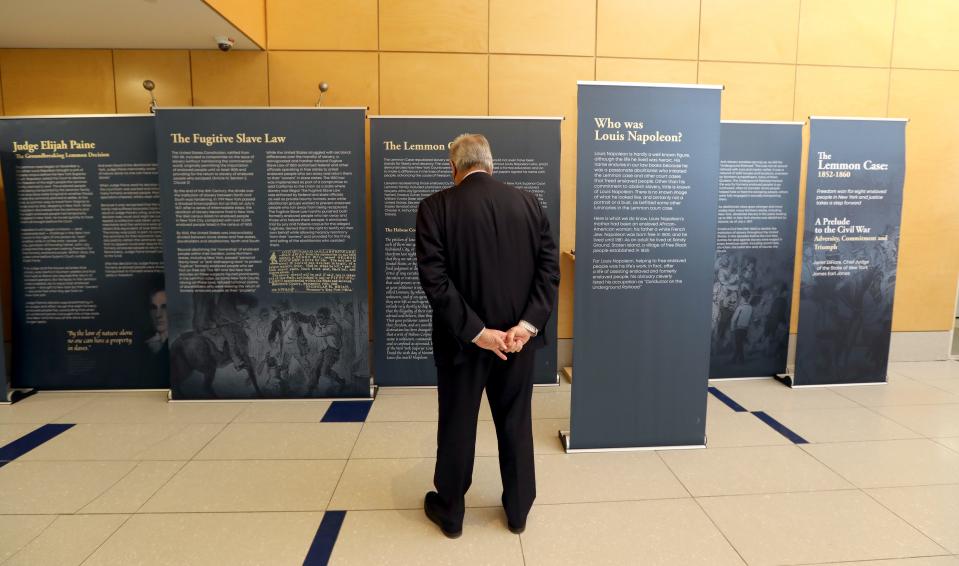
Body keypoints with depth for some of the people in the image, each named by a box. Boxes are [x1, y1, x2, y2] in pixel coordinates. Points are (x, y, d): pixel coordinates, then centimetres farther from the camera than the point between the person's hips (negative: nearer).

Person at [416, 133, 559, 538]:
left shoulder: (435, 207, -9)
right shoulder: (529, 203, 0)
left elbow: (435, 278, -17)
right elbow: (549, 267, -6)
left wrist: (476, 331, -16)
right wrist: (527, 324, -11)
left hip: (462, 338, -2)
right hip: (518, 337, 3)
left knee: (457, 425, 15)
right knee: (516, 423, 18)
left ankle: (450, 512, 34)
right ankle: (518, 511, 34)